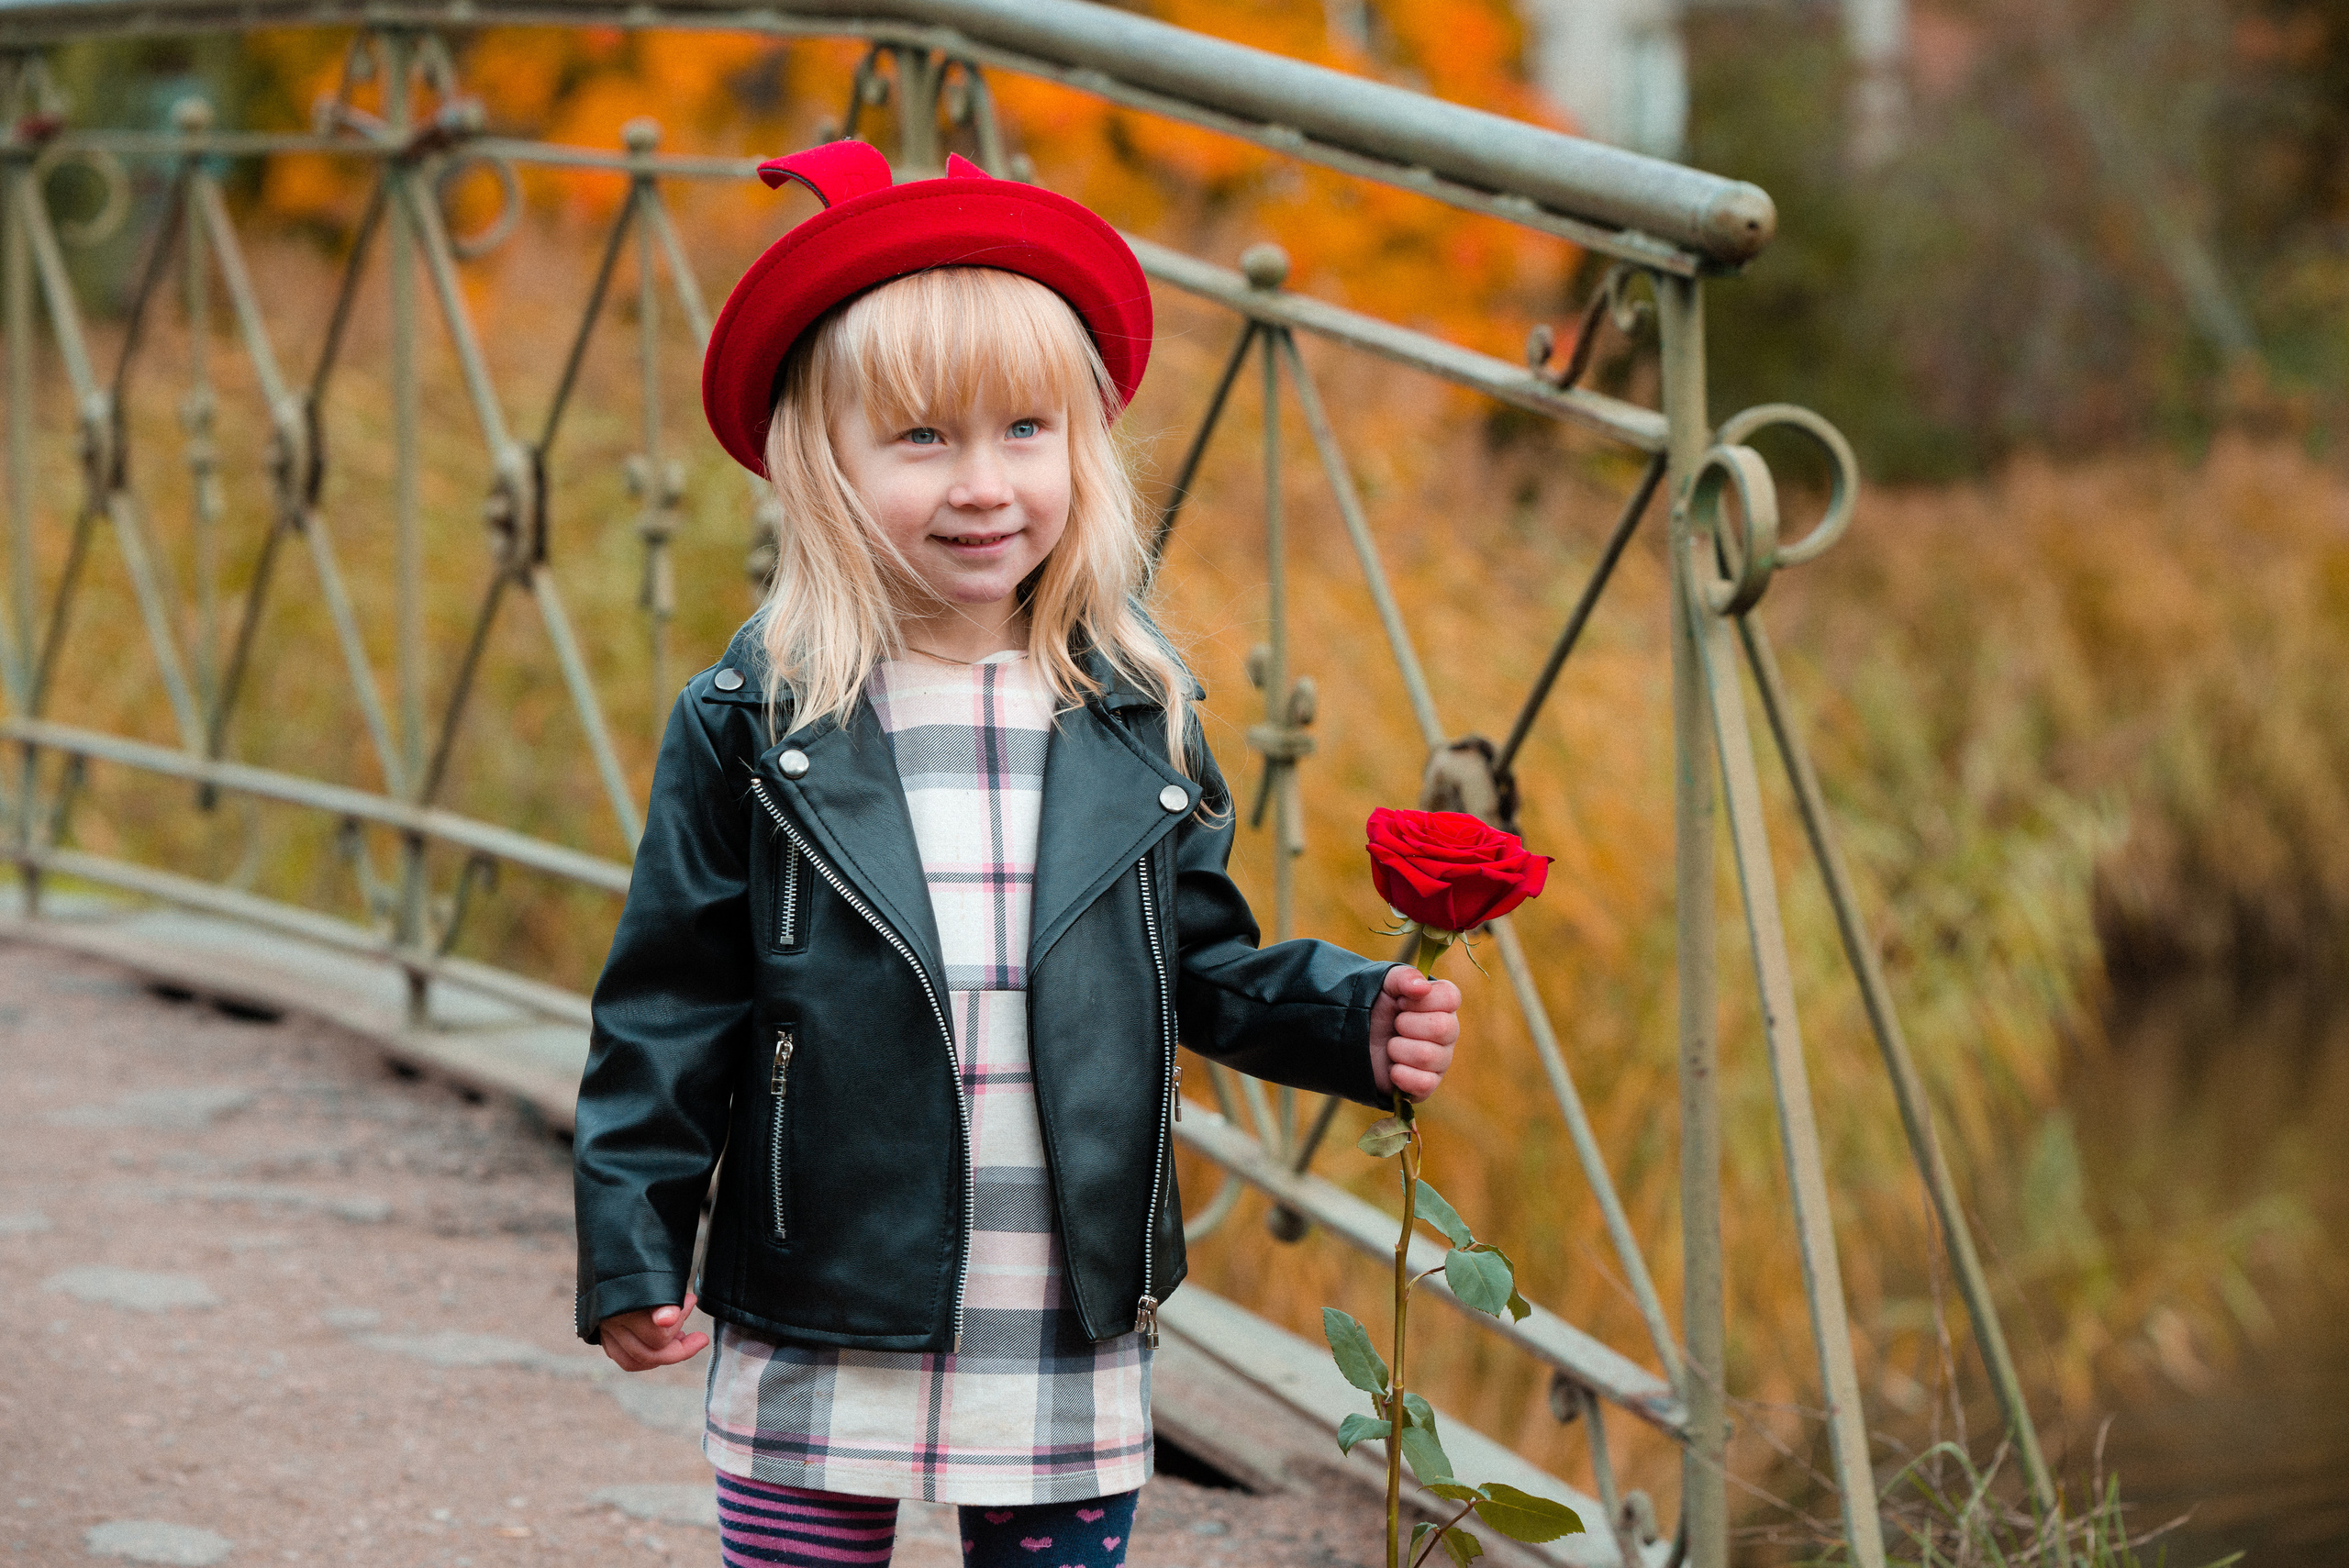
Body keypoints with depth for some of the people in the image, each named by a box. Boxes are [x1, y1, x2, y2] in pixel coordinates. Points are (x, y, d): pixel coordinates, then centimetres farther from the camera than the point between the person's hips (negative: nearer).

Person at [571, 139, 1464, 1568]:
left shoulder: (1140, 718, 2)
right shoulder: (751, 726, -4)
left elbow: (1206, 968, 11)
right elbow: (672, 1008, 0)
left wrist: (1348, 1019, -6)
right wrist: (634, 1246, -3)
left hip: (1072, 1369, 2)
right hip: (820, 1349, -2)